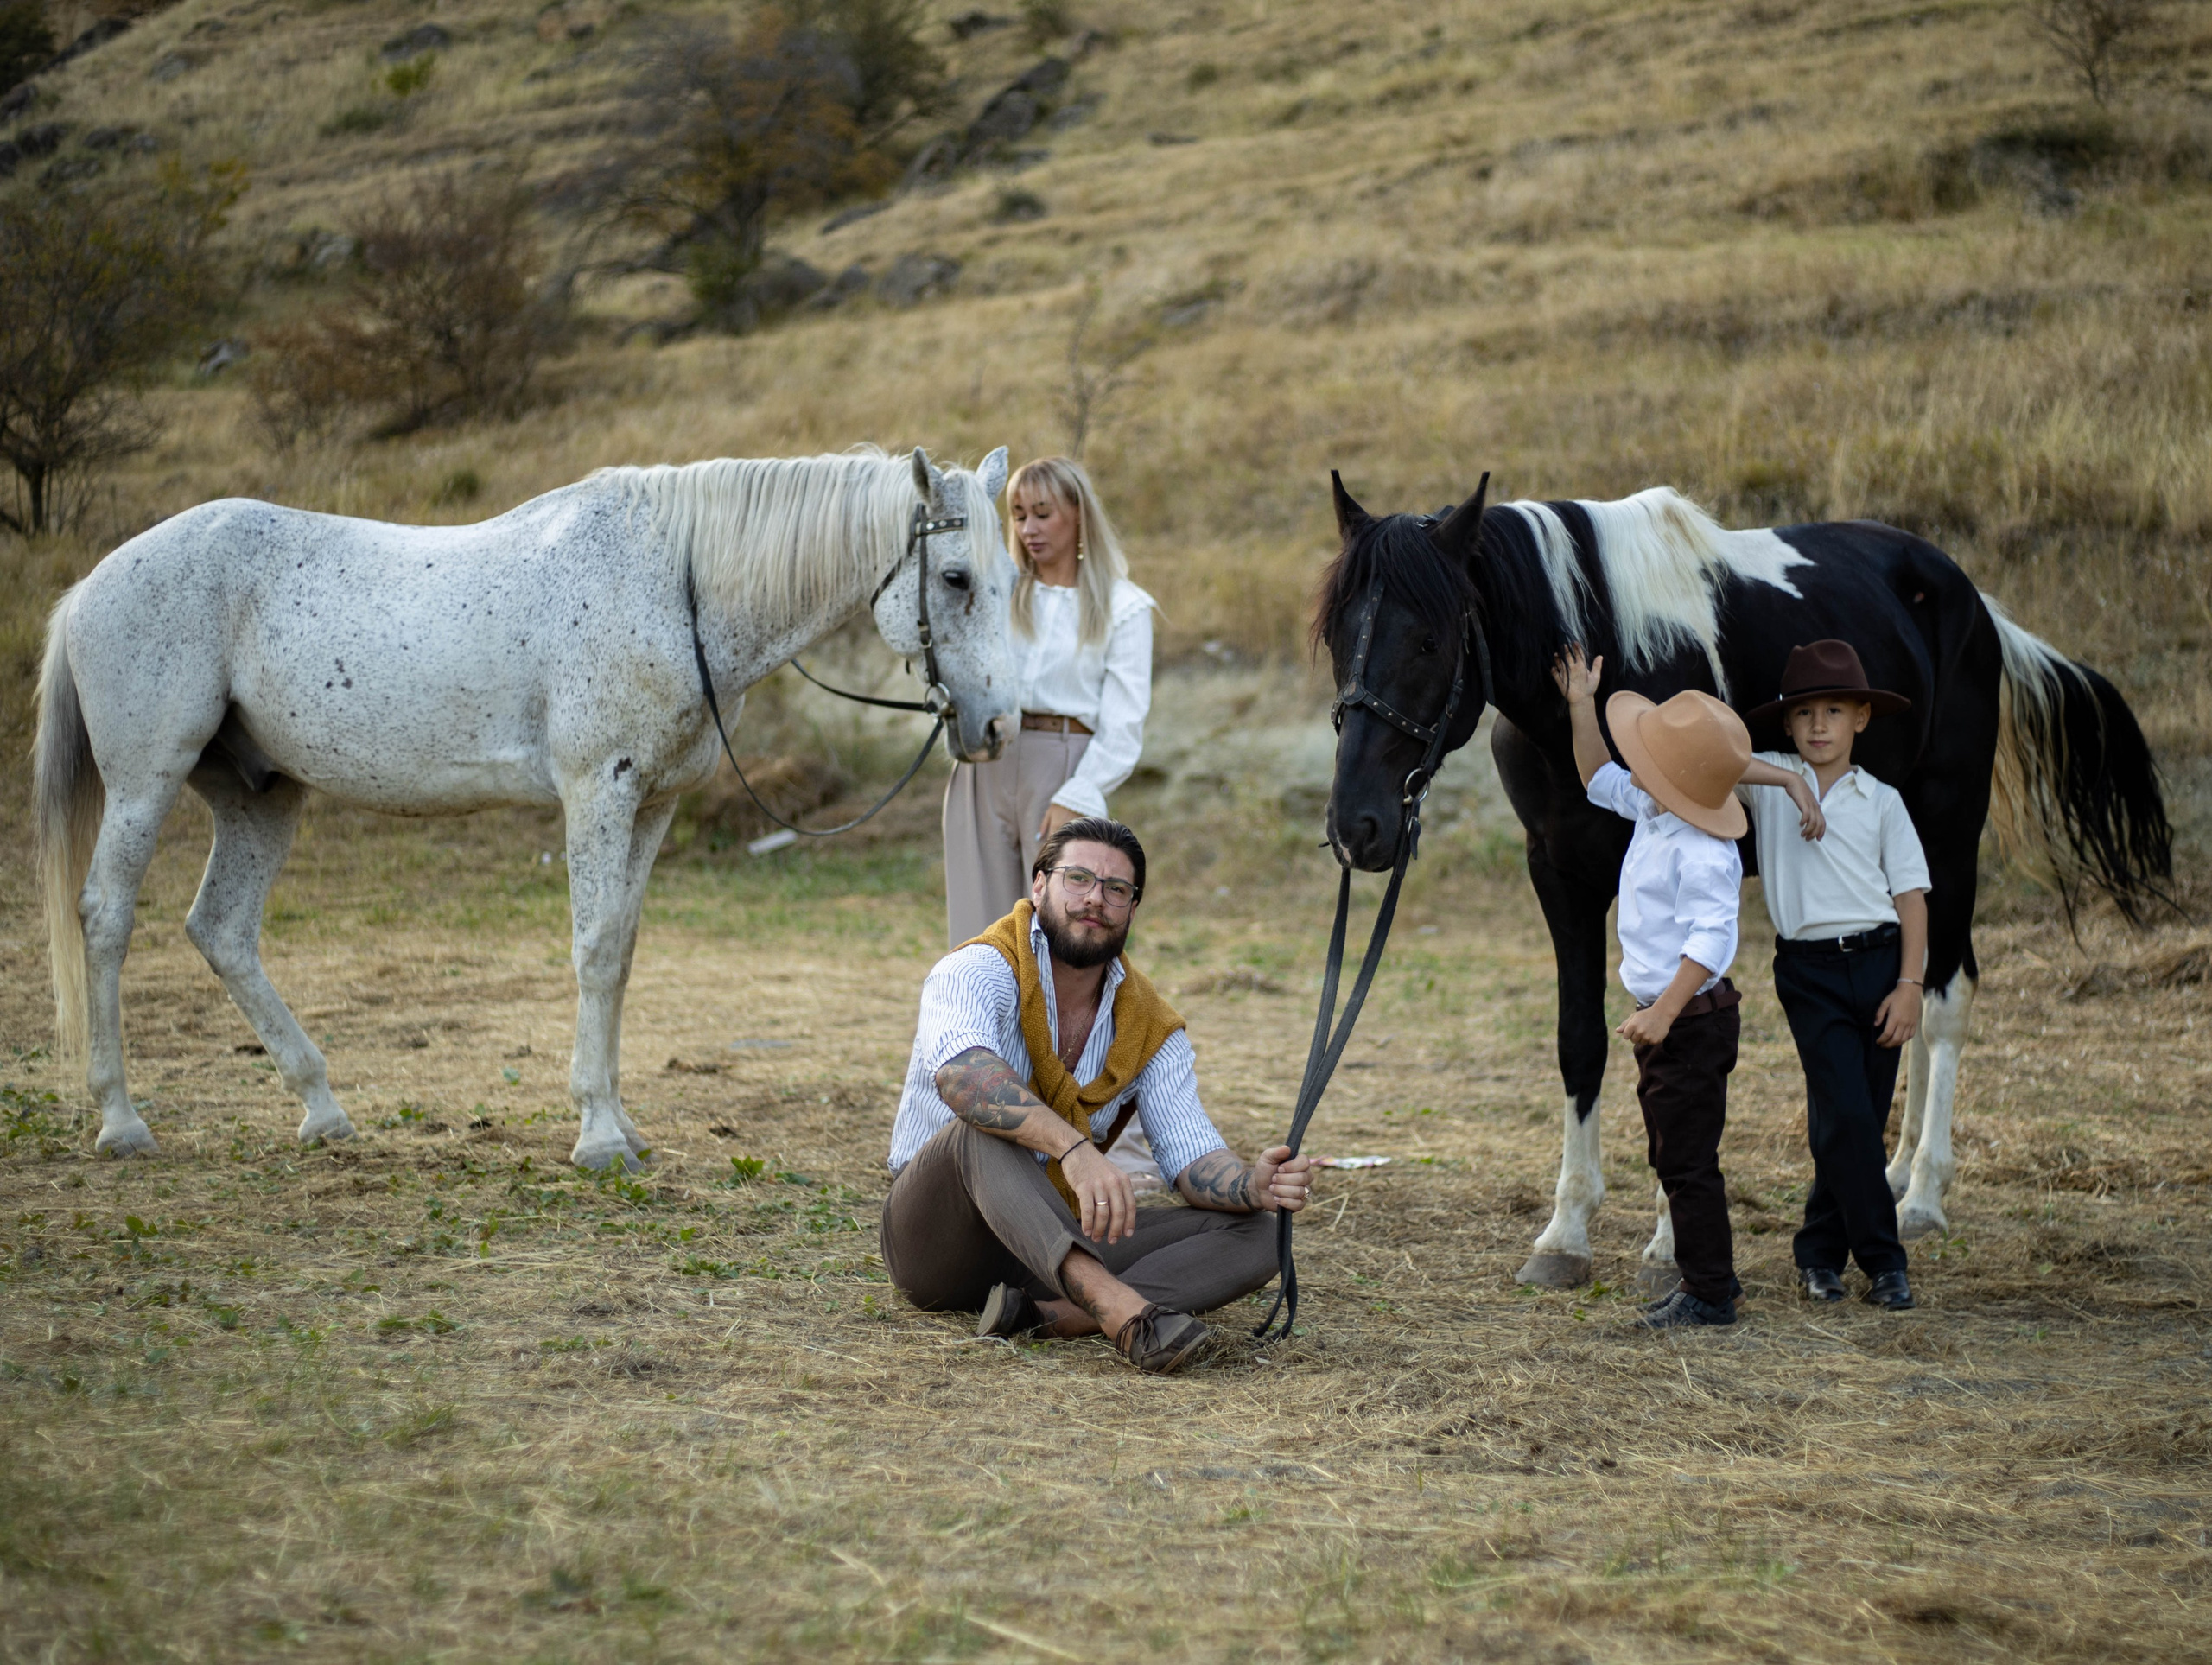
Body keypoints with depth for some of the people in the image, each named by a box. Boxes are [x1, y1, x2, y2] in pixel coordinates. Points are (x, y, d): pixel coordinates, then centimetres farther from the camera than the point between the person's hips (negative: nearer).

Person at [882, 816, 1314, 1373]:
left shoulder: (1153, 1029, 5)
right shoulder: (980, 971, -13)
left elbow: (1192, 1157, -4)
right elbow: (961, 1074, -36)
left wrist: (1254, 1185, -28)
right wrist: (1075, 1149, -50)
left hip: (1057, 1243, 5)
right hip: (937, 1233, -5)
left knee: (1251, 1232, -12)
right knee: (985, 1122, -36)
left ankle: (1046, 1315, -35)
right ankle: (1119, 1308, -58)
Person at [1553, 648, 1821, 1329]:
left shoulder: (1701, 852, -25)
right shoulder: (1651, 812, 5)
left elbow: (1710, 936, -30)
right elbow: (1601, 782, 23)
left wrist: (1666, 1011, -35)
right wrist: (1582, 707, 16)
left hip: (1691, 1019, -10)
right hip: (1663, 1016, 10)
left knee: (1688, 1160, -3)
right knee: (1675, 1157, 18)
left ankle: (1709, 1293, 6)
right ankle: (1710, 1274, 28)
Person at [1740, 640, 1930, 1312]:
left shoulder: (1881, 800, 7)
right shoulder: (1768, 780, 7)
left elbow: (1911, 894, 4)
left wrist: (1909, 985, -4)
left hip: (1879, 961, 2)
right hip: (1810, 971, -2)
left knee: (1861, 1118, 4)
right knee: (1845, 1115, -10)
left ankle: (1820, 1252, 18)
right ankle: (1882, 1261, -2)